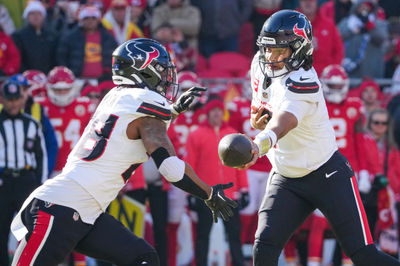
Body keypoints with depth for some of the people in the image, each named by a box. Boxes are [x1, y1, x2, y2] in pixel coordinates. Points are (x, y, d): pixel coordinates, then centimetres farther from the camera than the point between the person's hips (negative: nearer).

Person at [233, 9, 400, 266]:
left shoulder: (303, 81, -26)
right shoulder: (260, 65, -1)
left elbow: (285, 120, -46)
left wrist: (260, 144, -68)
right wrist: (257, 119, -7)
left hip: (328, 176, -7)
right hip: (285, 180, 7)